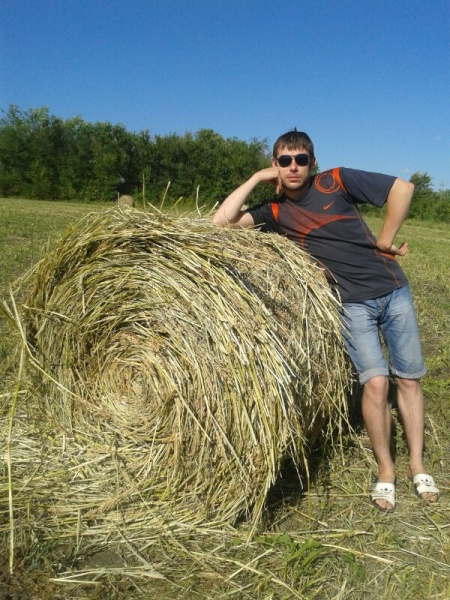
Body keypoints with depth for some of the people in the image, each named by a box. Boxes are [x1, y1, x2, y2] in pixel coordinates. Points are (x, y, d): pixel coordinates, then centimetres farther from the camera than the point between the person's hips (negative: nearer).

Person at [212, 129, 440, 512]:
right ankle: (385, 471, 11)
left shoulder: (336, 181, -3)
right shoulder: (276, 212, 0)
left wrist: (385, 240, -3)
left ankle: (418, 466, 25)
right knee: (375, 382, -11)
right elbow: (222, 220, -11)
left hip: (393, 290, 1)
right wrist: (257, 178, -8)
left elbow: (403, 188, -2)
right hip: (353, 304, 0)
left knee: (408, 378, 7)